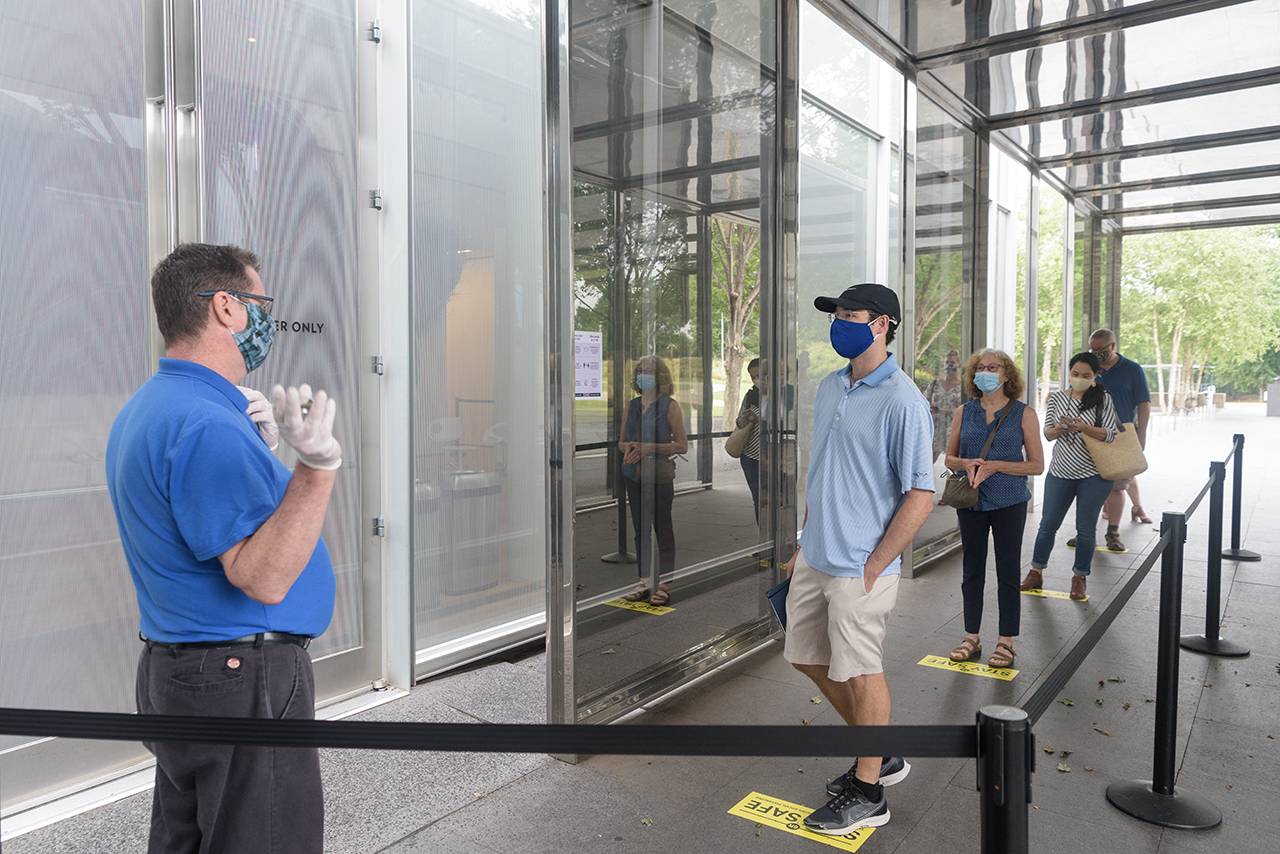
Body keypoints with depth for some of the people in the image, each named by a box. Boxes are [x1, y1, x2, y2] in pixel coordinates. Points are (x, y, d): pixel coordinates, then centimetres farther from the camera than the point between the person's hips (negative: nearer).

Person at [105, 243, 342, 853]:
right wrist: (317, 464, -37)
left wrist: (247, 447, 18)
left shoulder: (146, 409, 12)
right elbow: (262, 577, -28)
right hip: (243, 686, -11)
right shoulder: (208, 424, -23)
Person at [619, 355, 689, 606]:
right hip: (634, 474, 5)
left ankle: (664, 584, 7)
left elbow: (682, 445, -7)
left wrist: (649, 448, -16)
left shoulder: (670, 406, -3)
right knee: (640, 528, 9)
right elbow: (622, 441, 19)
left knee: (662, 528, -2)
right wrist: (628, 447, -5)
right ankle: (643, 582, 18)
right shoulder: (632, 405, 12)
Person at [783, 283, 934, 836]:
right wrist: (804, 543, 15)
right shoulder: (829, 388, 9)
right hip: (816, 557, 9)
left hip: (861, 567, -9)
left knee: (860, 673, 4)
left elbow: (920, 496, -17)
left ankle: (868, 794, 25)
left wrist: (873, 566, -16)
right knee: (807, 656, 18)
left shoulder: (902, 401, -17)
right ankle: (880, 756, 37)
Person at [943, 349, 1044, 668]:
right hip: (970, 501, 3)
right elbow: (949, 457, 11)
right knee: (972, 570, 10)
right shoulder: (964, 412, 6)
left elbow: (1037, 464, -3)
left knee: (1008, 573, 4)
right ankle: (971, 638, 22)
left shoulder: (1023, 414, -2)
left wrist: (995, 466, -16)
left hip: (1009, 502, -2)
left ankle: (1006, 642, 16)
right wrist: (967, 463, -12)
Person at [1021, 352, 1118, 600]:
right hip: (1060, 471, 2)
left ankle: (1079, 578, 19)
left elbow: (1110, 434, -8)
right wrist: (1059, 429, -19)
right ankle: (1036, 573, 19)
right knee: (1048, 524, 5)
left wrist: (1084, 428, -25)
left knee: (1086, 527, 4)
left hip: (1094, 473, -2)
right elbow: (1047, 433, 4)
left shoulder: (1103, 399, -1)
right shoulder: (1057, 398, 6)